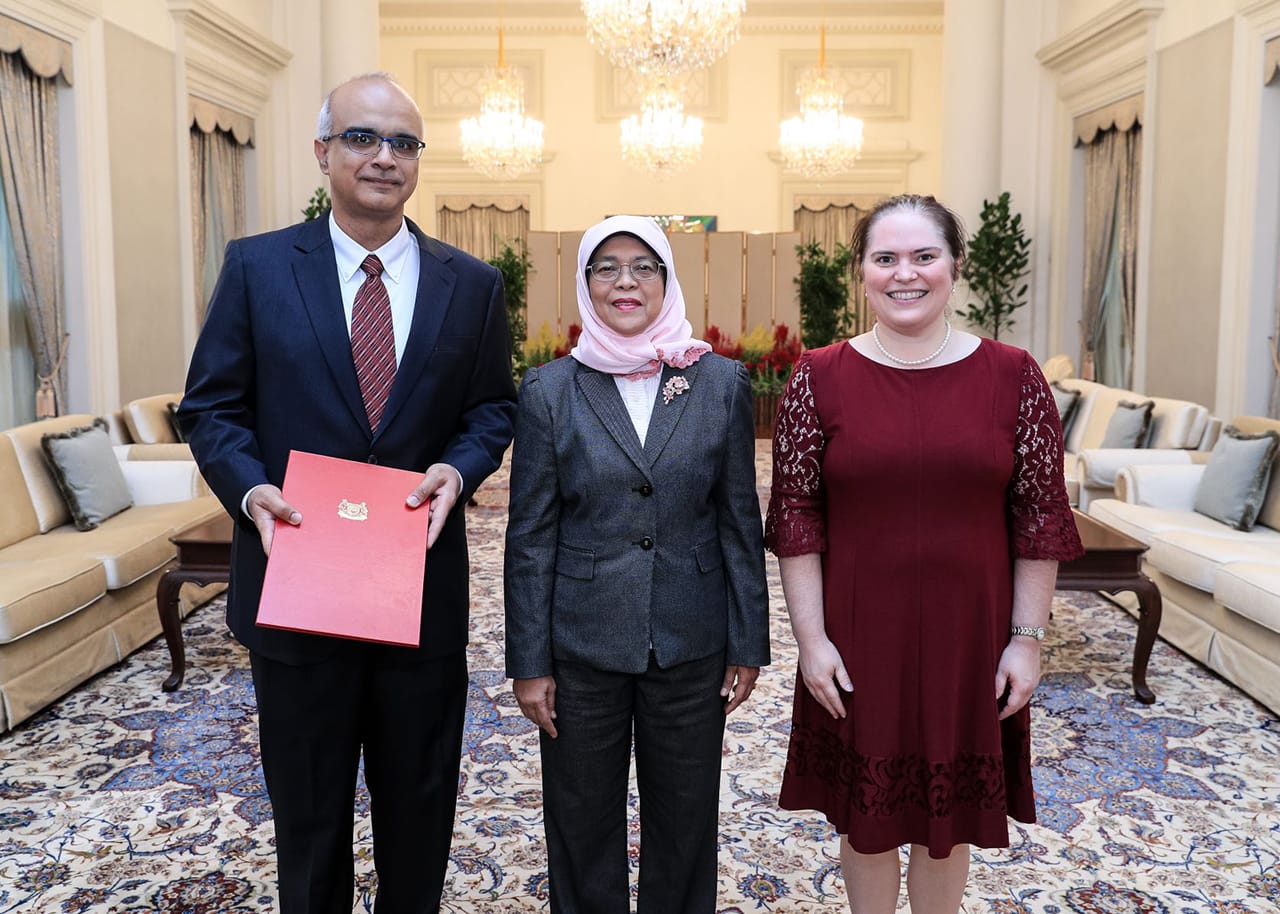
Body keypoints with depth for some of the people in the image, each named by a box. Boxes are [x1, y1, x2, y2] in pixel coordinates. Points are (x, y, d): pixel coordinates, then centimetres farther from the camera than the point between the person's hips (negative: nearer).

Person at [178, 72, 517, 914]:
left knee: (420, 800, 18)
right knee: (308, 805, 16)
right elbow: (212, 406, 0)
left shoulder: (472, 284, 2)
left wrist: (458, 469, -14)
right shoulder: (256, 267, -1)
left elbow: (493, 408, 6)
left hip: (423, 582, 1)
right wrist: (251, 490, -17)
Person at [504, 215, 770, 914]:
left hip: (691, 646, 1)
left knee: (684, 822, 15)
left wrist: (748, 644, 1)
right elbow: (530, 536, -2)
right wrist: (528, 661, -3)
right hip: (582, 646, 0)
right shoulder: (549, 391, -3)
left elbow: (740, 520, 2)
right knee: (582, 823, 14)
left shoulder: (722, 383, -1)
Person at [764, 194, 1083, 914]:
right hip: (857, 644, 0)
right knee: (864, 811, 16)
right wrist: (811, 638, -7)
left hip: (969, 640, 1)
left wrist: (1027, 638, -3)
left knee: (949, 814, 17)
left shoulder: (1013, 376, -3)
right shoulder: (819, 379, -4)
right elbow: (795, 516, -4)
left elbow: (1040, 516, -1)